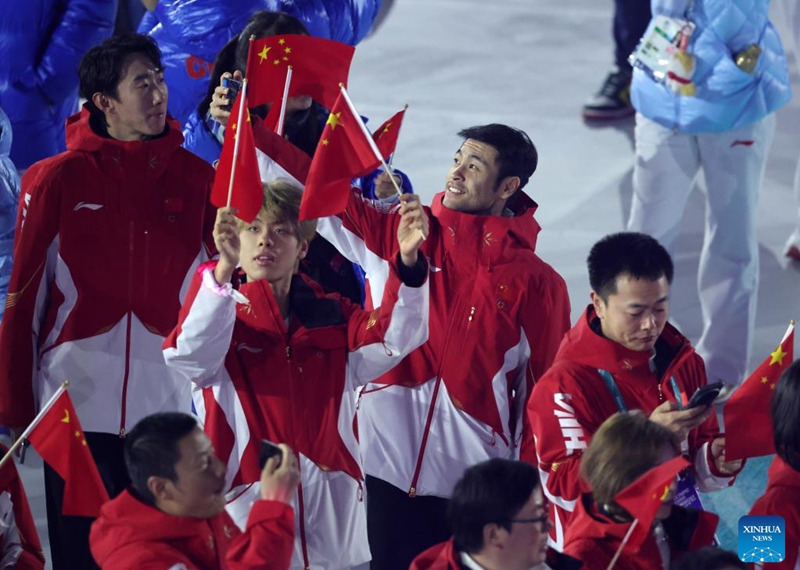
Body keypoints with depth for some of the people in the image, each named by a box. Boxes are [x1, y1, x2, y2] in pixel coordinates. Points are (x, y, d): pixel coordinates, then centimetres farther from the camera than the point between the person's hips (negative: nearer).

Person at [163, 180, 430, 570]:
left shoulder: (332, 318, 12)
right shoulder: (219, 316, 0)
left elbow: (393, 338, -4)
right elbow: (191, 354, -22)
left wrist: (408, 261, -22)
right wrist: (225, 269, -39)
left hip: (329, 507, 3)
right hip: (247, 505, -3)